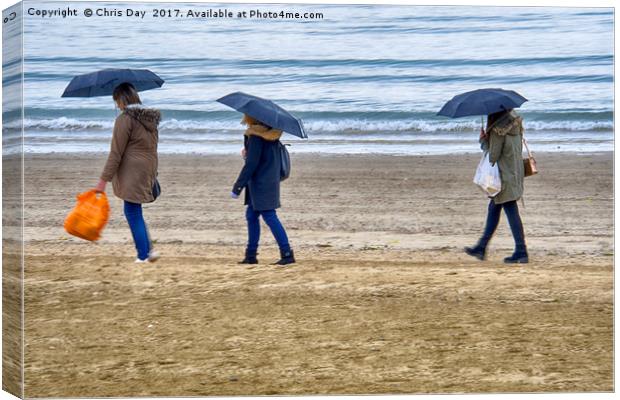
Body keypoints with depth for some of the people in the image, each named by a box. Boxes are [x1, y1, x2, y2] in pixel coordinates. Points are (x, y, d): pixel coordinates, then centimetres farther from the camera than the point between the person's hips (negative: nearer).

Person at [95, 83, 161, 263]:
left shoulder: (125, 119, -12)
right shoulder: (150, 118, 11)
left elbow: (116, 153, -13)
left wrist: (104, 180, -10)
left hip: (132, 172, -8)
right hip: (149, 171, 8)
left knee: (133, 214, 1)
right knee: (134, 212, 17)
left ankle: (143, 257, 2)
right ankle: (148, 249, 12)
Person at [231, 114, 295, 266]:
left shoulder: (255, 136, -17)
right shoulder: (271, 133, 9)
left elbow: (251, 164, -20)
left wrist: (237, 188, -16)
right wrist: (247, 151, 14)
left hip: (261, 183, -9)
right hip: (271, 180, 9)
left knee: (269, 216, -9)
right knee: (251, 215, 14)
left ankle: (287, 254, -11)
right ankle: (251, 255, 17)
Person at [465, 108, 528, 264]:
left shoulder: (498, 128, -19)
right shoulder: (514, 121, 5)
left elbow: (493, 155, -17)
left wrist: (483, 140, -3)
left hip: (504, 176, -9)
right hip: (515, 173, 9)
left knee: (511, 211, -5)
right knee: (493, 208, 17)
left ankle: (521, 252, -4)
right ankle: (481, 248, 24)